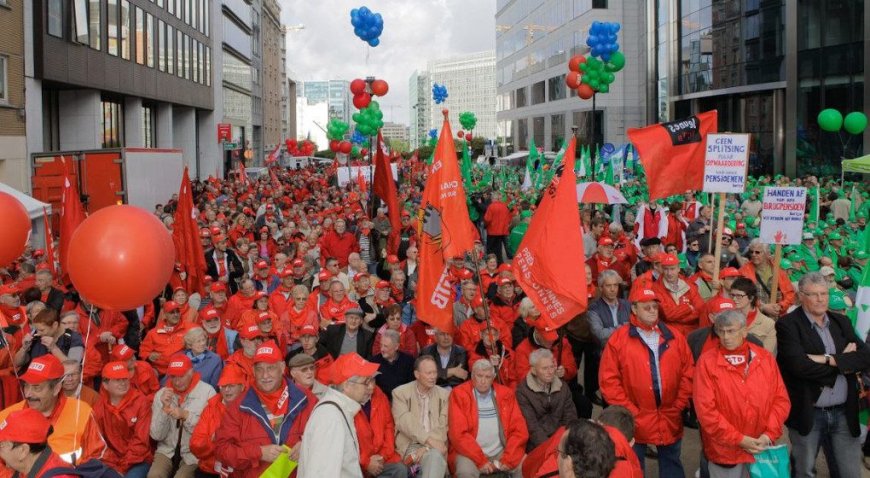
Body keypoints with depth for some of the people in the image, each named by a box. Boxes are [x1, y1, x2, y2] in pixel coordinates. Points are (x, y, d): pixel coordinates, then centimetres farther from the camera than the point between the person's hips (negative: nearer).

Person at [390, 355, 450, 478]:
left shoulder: (444, 395, 13)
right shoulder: (400, 393, 4)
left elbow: (442, 426, 3)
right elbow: (405, 423, -9)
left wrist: (426, 448, -14)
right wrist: (429, 439, -22)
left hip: (434, 446, 3)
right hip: (410, 445, -3)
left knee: (435, 456, -34)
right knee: (435, 456, -34)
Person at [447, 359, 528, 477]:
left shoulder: (506, 394, 6)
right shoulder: (459, 394, -3)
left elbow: (519, 430, 2)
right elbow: (458, 434, -10)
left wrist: (508, 459, -10)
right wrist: (481, 461, -15)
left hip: (502, 452, 2)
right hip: (471, 453, -2)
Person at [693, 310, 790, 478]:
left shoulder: (766, 358, 3)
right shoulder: (707, 361, -8)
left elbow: (781, 399, 5)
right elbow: (705, 409, -13)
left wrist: (770, 434, -8)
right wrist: (739, 439, -15)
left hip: (761, 449, 3)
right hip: (724, 450, -3)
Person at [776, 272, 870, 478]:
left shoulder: (841, 322, 10)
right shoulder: (788, 324, -8)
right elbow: (800, 365, -22)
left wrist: (829, 359, -16)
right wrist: (844, 363, -10)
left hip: (844, 413, 5)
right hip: (808, 414, -5)